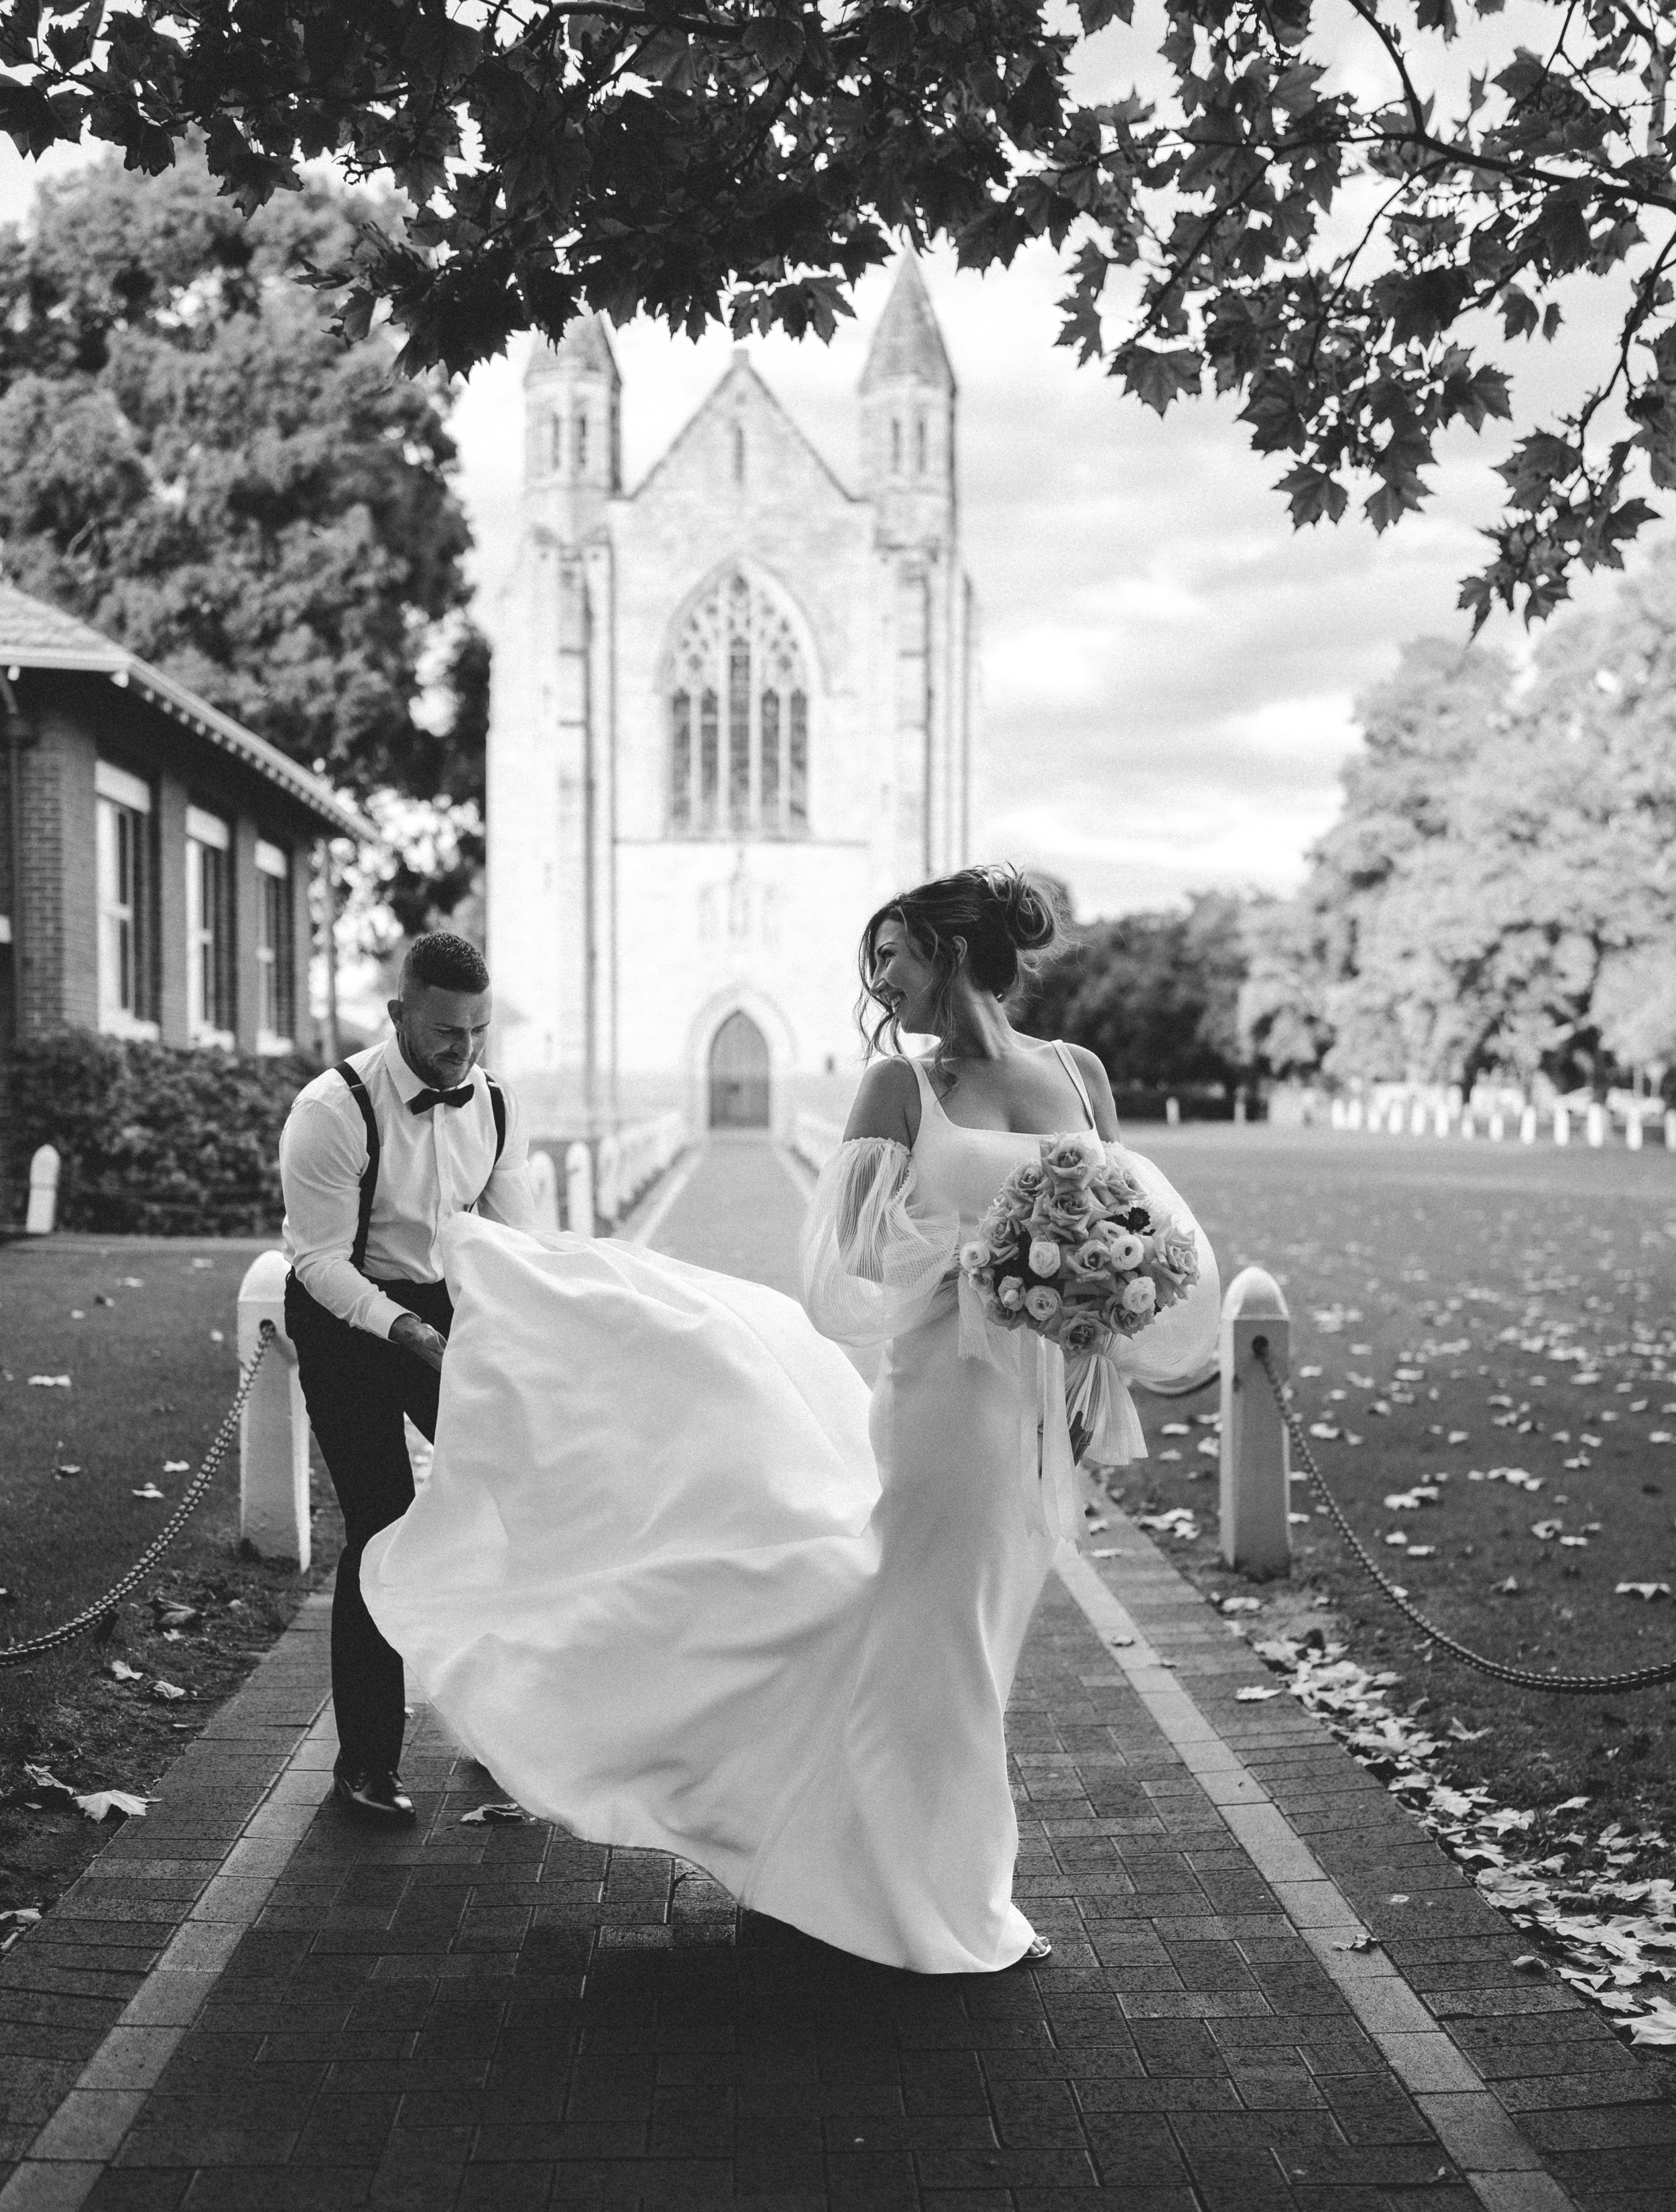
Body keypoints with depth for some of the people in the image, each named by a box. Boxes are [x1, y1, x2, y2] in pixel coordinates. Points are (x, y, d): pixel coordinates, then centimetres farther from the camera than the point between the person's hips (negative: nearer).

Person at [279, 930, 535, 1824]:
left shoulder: (494, 1105, -6)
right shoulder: (333, 1109, -23)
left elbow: (516, 1239, -4)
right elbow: (319, 1259, -22)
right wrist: (406, 1331, -34)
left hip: (450, 1309, 5)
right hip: (346, 1318, -5)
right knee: (382, 1532, -7)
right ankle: (365, 1761, 9)